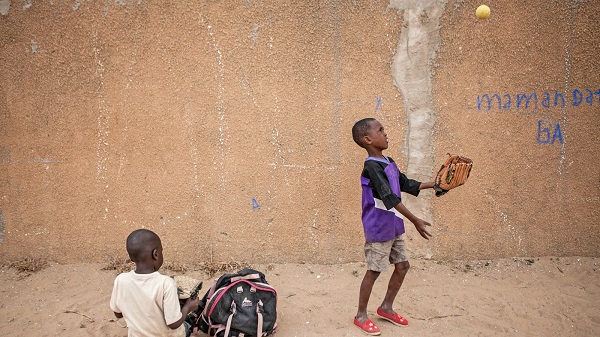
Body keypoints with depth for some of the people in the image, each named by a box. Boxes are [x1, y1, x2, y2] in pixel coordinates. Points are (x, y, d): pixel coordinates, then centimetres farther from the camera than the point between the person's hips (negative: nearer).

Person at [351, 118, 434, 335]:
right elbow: (390, 198, -28)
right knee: (374, 271, 2)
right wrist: (415, 221, -29)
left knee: (402, 266, 14)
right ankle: (361, 316, 19)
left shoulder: (389, 162, 8)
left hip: (394, 226, 9)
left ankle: (386, 308, 31)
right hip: (379, 229, -9)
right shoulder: (372, 166, -22)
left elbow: (406, 184, 18)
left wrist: (433, 184, 12)